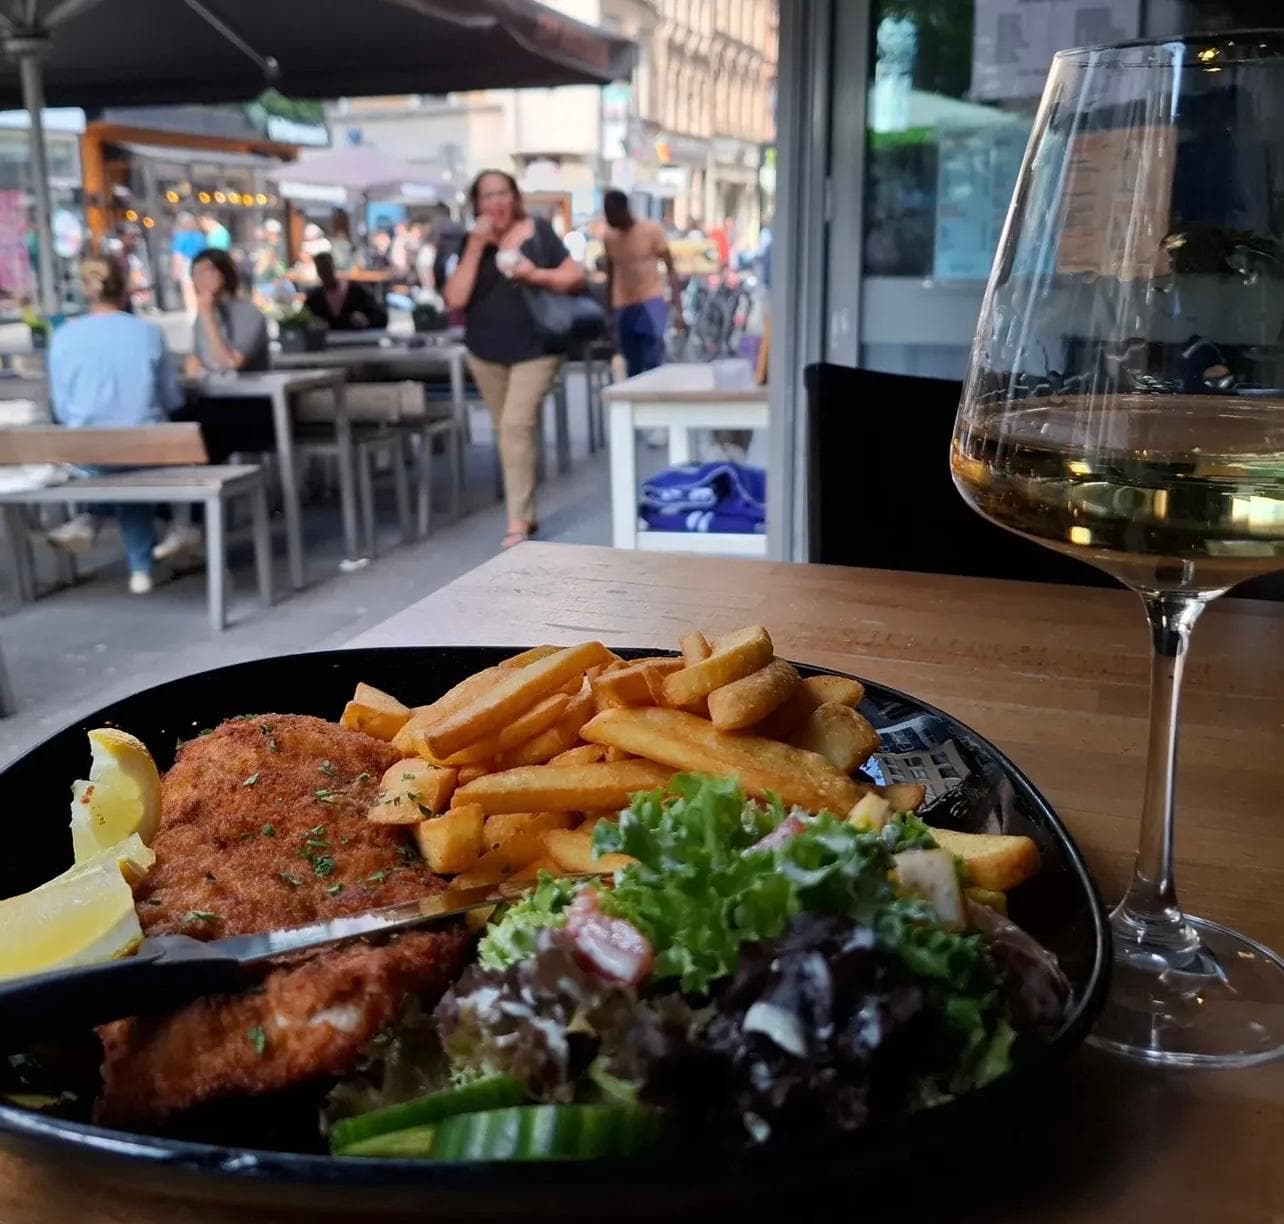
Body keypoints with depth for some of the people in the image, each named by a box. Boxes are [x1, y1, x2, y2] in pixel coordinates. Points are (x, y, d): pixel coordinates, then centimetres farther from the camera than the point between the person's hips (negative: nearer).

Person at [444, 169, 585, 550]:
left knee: (517, 425, -16)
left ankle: (517, 522, -12)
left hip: (536, 348, -3)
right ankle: (527, 513, 24)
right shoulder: (469, 242, 2)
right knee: (507, 432, 11)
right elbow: (455, 299, -10)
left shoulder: (539, 231, -2)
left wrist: (537, 275, -19)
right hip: (486, 352, 4)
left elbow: (576, 277, -2)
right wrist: (476, 247, -15)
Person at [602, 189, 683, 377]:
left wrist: (678, 307, -15)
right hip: (623, 306, 4)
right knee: (633, 366, 8)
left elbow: (670, 268, -6)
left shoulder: (652, 230, -6)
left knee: (653, 361, -19)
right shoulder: (609, 237, 7)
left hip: (650, 301, -4)